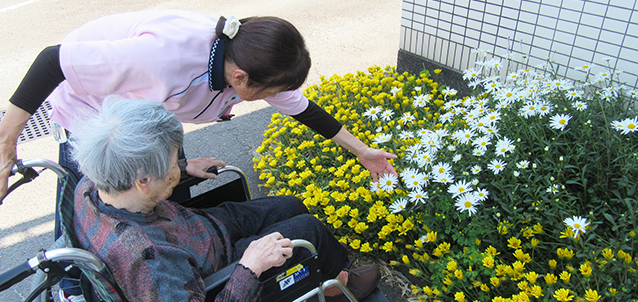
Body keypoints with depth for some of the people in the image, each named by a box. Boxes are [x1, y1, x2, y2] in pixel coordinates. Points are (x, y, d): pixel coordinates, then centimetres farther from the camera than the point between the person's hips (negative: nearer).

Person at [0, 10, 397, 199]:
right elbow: (53, 60, -33)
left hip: (150, 112, 6)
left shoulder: (253, 64, -21)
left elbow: (304, 109, -5)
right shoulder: (165, 55, -44)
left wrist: (361, 150, 2)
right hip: (91, 104, -5)